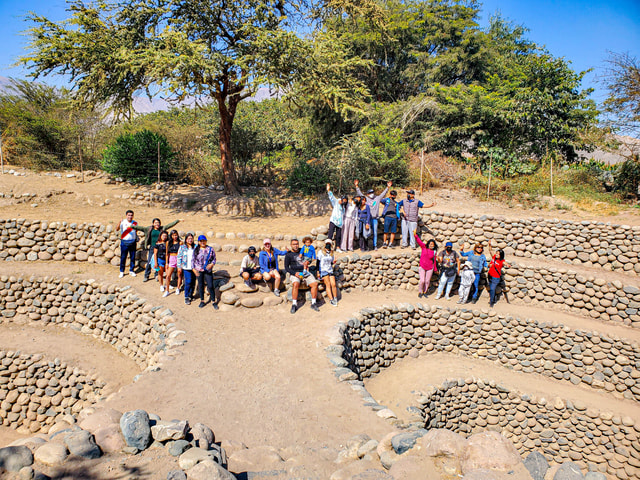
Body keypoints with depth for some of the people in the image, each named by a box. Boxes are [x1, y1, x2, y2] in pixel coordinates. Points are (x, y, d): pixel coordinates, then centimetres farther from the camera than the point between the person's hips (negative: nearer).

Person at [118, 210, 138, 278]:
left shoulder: (135, 223, 5)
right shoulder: (123, 222, -7)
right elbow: (117, 229, -24)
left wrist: (137, 238, 10)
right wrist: (119, 222, -41)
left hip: (132, 242, 3)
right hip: (124, 242, -3)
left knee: (133, 257, 7)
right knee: (123, 257, 2)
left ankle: (131, 271, 21)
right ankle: (122, 271, 14)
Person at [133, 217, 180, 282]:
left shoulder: (162, 229, 5)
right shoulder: (148, 229, 4)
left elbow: (170, 225, 6)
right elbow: (140, 227, 4)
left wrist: (178, 220, 6)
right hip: (152, 248, 0)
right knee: (149, 262, 1)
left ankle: (157, 275, 19)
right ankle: (146, 276, 11)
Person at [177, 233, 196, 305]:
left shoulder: (195, 247, 5)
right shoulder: (182, 247, 2)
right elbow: (179, 257, 5)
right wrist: (179, 266, 1)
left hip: (194, 267, 2)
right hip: (186, 267, -2)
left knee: (193, 282, 5)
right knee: (188, 281, -11)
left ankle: (190, 295, 23)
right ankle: (186, 297, 1)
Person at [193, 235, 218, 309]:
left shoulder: (210, 249, 1)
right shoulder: (196, 250, 3)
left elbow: (214, 258, 6)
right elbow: (193, 260, 7)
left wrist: (212, 264, -13)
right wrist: (194, 269, -2)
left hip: (208, 270, -1)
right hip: (199, 270, 1)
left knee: (210, 286, -4)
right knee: (200, 285, 8)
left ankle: (213, 301, 8)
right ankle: (202, 301, 22)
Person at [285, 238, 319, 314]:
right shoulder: (288, 255, 5)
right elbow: (286, 267, 0)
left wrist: (307, 262, 5)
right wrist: (295, 273, -15)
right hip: (294, 273, -3)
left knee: (315, 284, -20)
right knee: (295, 284, -35)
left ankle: (313, 303, -11)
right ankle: (294, 305, -27)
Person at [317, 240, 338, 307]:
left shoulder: (331, 254, 16)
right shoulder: (321, 252, 2)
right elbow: (318, 262, -1)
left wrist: (333, 262, 2)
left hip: (330, 270, 4)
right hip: (323, 270, -4)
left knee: (333, 284, -12)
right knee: (328, 284, -16)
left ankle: (335, 299, -2)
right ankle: (331, 300, -18)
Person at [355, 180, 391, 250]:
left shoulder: (377, 198, 11)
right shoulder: (366, 199, 8)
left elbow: (383, 193, 12)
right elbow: (359, 193, 7)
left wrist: (388, 187, 4)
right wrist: (356, 186, 1)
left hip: (375, 219, 1)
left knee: (375, 232, 4)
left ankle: (375, 245, 11)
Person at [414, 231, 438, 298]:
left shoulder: (434, 252, 2)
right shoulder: (424, 247, -2)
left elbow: (434, 261, 10)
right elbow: (419, 241, -13)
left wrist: (435, 269, 15)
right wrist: (415, 235, -29)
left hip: (430, 268, 2)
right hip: (422, 267, -2)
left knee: (427, 281, 6)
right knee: (422, 280, -8)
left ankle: (425, 292, 26)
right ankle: (420, 292, 14)